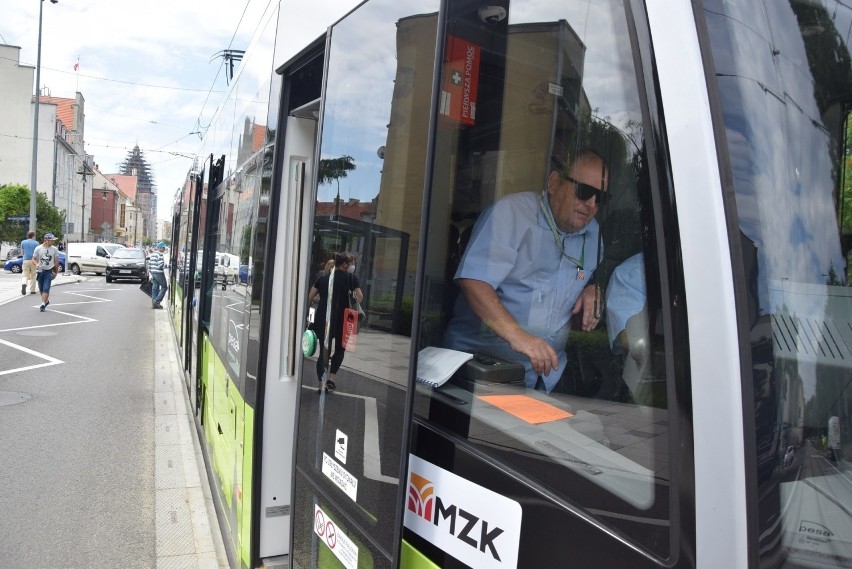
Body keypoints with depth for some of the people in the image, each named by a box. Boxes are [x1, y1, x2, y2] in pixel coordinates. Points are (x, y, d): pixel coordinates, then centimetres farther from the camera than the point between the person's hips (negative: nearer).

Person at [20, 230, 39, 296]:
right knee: (33, 277, 8)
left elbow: (22, 251, 14)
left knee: (25, 275, 3)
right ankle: (32, 290, 10)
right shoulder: (36, 243, -3)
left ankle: (24, 284, -27)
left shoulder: (23, 242, 6)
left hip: (25, 260, 2)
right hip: (33, 261, -2)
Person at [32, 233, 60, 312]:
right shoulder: (38, 248, -3)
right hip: (40, 271, 2)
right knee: (41, 289, 11)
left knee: (46, 289, -13)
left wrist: (56, 272, 9)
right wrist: (36, 264, -21)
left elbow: (56, 261, 7)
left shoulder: (54, 249, -1)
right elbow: (33, 259, 1)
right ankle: (46, 301, 34)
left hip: (49, 271, -1)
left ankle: (43, 304, -10)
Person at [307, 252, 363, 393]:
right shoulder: (350, 277, 0)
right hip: (340, 319, -3)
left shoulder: (323, 278, 13)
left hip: (322, 319, 3)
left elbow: (309, 298, 9)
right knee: (339, 349, 18)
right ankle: (331, 378, 6)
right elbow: (360, 297, -12)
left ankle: (322, 384, 2)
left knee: (323, 351, 10)